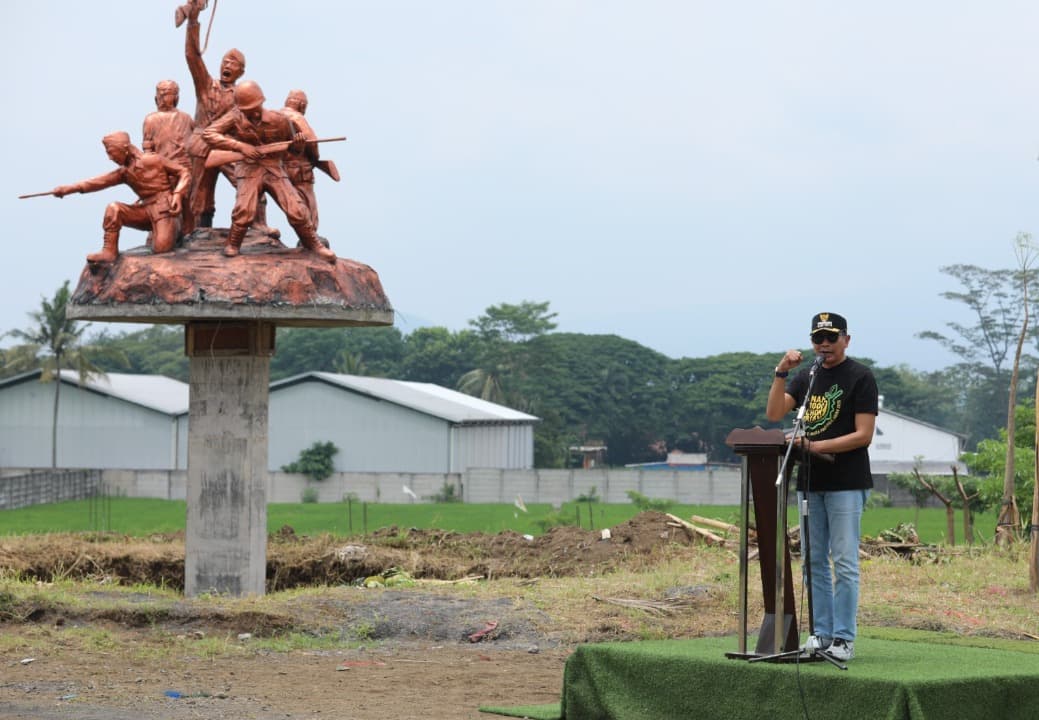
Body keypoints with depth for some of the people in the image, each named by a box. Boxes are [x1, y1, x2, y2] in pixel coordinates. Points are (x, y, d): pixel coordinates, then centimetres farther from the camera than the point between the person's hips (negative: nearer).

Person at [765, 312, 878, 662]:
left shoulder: (860, 377, -4)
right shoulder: (806, 376, 15)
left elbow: (864, 435, -11)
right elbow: (774, 413, 4)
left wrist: (814, 446, -17)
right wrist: (781, 373, -8)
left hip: (846, 484, -6)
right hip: (809, 482, 6)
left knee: (844, 564, -6)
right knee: (814, 562, 8)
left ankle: (844, 639, -4)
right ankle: (821, 635, 13)